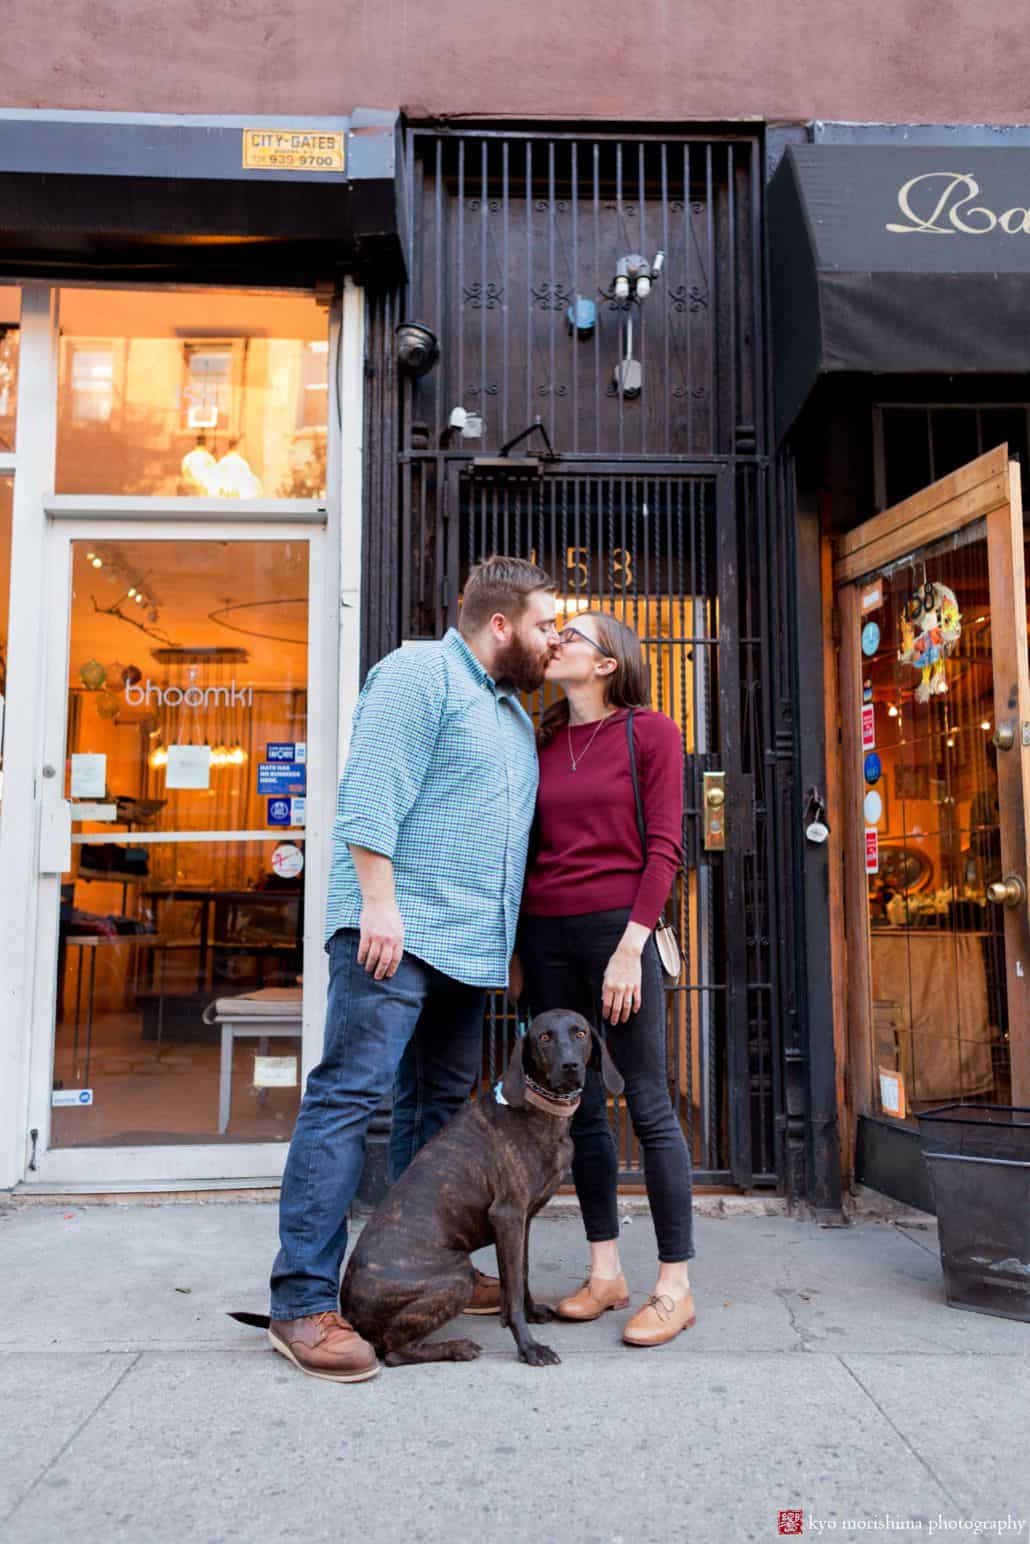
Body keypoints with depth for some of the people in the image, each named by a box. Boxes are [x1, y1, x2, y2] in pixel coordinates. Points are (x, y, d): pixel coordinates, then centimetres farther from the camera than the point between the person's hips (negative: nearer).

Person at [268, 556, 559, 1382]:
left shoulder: (513, 712, 23)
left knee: (441, 1105, 13)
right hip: (395, 933, -9)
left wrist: (507, 939, 21)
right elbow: (371, 795, -15)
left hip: (467, 944, 10)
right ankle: (302, 1304, -4)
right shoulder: (420, 673, -5)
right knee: (349, 1097, -9)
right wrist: (380, 903, -21)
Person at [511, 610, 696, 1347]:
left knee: (649, 1105, -2)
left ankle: (676, 1284, 8)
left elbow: (665, 848, -7)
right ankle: (605, 1271, 21)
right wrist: (514, 948, 12)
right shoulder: (544, 742, 14)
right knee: (578, 1106, 9)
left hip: (615, 925, -5)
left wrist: (631, 947, -14)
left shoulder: (650, 732, 0)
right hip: (544, 931, 5)